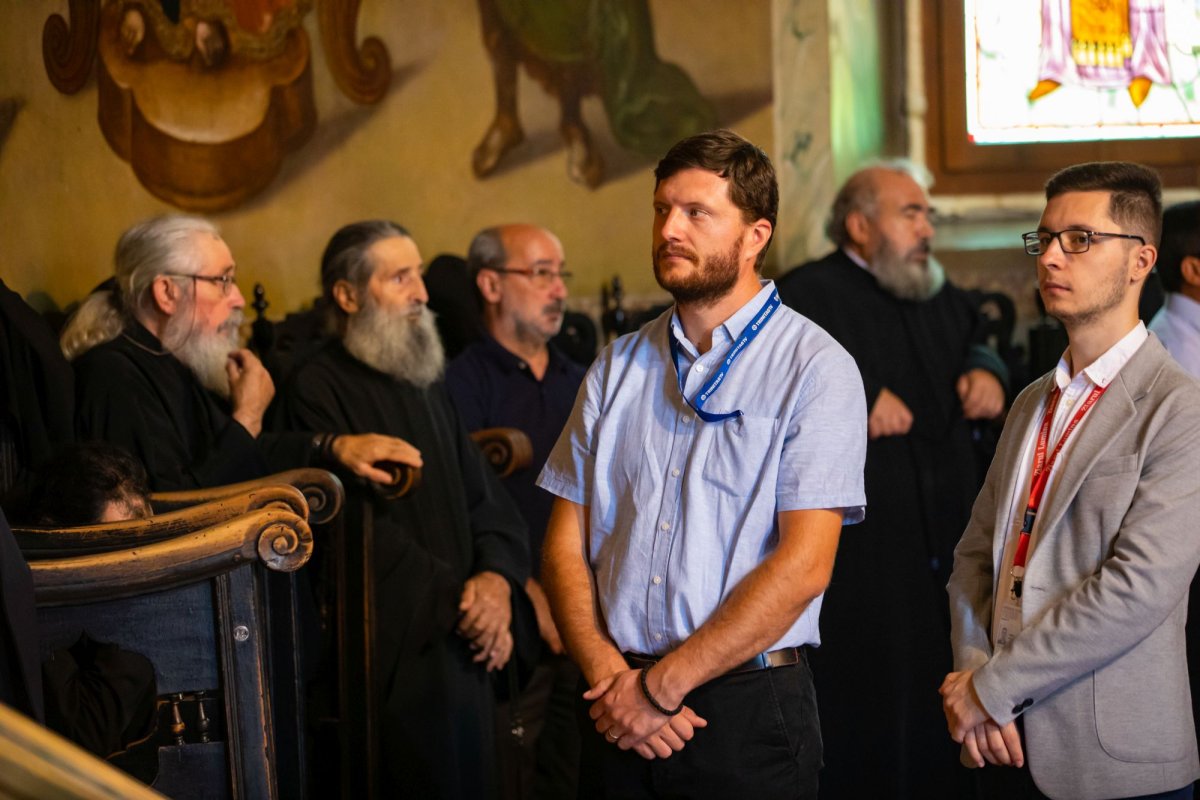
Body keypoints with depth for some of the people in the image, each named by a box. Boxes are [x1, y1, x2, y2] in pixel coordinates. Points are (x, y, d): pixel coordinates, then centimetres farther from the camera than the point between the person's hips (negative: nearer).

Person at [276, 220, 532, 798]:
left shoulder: (426, 386, 18)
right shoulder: (319, 391, -9)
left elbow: (485, 497, 14)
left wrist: (497, 577, -6)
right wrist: (456, 598, -15)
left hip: (465, 647, 8)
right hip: (393, 657, -7)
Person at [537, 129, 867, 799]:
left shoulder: (816, 368, -4)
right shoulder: (619, 367, 11)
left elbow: (803, 564, -12)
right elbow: (567, 539, 8)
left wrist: (662, 685, -13)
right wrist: (607, 673, -9)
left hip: (749, 714, -4)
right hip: (619, 717, 4)